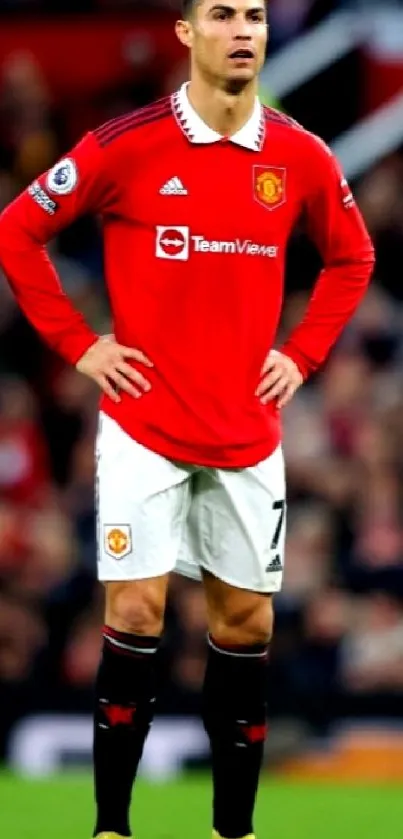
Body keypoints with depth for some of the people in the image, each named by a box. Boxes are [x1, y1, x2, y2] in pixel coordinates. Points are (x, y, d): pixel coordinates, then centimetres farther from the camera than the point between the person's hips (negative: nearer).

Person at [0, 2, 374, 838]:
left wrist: (301, 354, 7)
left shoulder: (301, 158, 1)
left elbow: (351, 257, 19)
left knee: (246, 620, 6)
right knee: (135, 615, -5)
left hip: (248, 437, 3)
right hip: (145, 425, -3)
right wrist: (79, 344, -4)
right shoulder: (126, 146, -9)